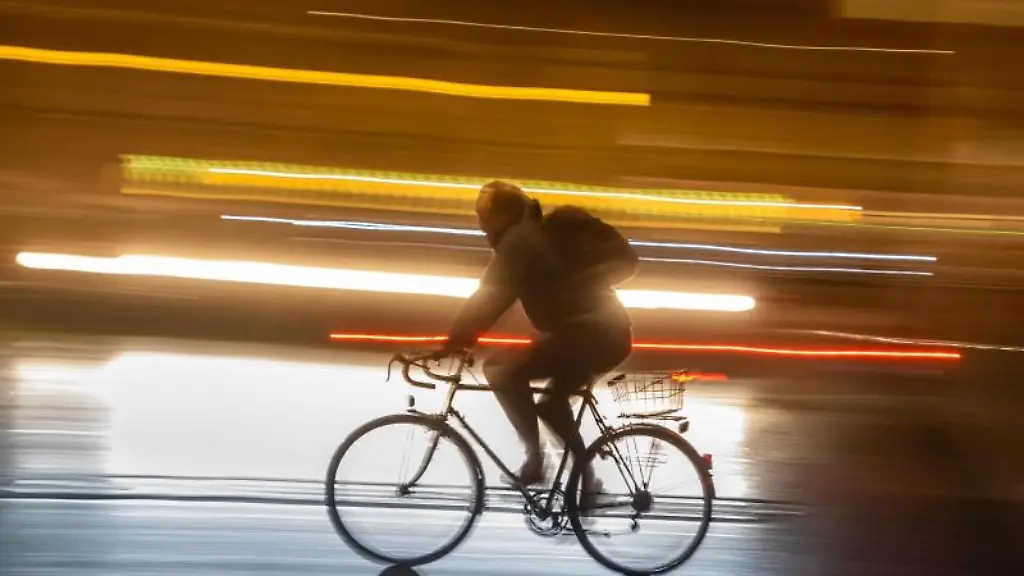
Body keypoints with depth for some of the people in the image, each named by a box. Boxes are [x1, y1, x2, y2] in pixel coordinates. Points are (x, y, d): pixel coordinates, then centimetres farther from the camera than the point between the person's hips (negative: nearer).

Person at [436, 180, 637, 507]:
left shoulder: (518, 240, -5)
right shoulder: (554, 229, 20)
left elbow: (489, 299, -11)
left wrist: (452, 343, -8)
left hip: (584, 335, -9)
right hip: (614, 333, 9)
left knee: (500, 368, -8)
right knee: (551, 403, 25)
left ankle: (534, 457, -5)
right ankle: (586, 476, 25)